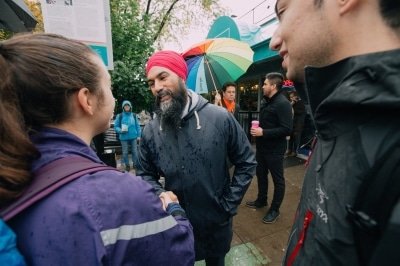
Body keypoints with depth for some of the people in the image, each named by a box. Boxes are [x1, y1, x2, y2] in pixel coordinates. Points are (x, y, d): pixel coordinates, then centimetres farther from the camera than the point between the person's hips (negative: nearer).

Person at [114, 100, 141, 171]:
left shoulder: (134, 115, 3)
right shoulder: (119, 116, -4)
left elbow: (138, 126, 7)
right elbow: (116, 126, 0)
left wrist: (138, 135, 5)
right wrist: (121, 130, -20)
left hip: (133, 137, 1)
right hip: (124, 137, -1)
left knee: (135, 151, 9)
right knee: (125, 152, 8)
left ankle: (136, 164, 25)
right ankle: (127, 165, 24)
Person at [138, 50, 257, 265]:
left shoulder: (220, 118, -17)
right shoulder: (150, 132, -11)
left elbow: (246, 162, -7)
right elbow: (146, 174, 2)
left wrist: (229, 204, -8)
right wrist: (161, 195, -16)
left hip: (218, 221, 0)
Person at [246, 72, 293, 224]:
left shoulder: (283, 103, -19)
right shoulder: (265, 101, 8)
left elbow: (287, 129, -25)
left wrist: (263, 132, -25)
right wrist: (257, 128, 5)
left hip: (274, 149, -9)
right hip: (262, 146, 9)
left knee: (277, 179, 8)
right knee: (261, 174, 21)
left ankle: (274, 210, 24)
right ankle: (261, 200, 41)